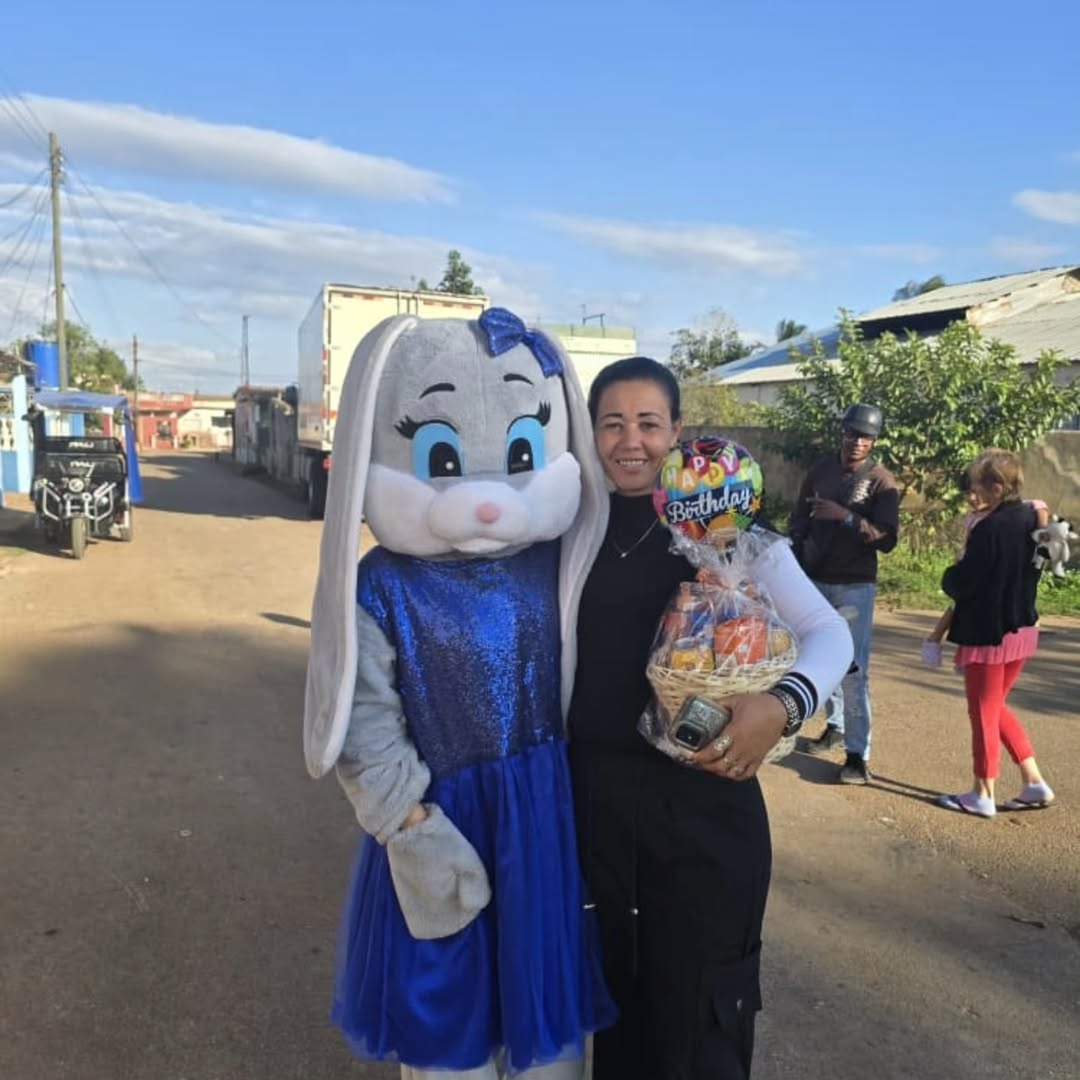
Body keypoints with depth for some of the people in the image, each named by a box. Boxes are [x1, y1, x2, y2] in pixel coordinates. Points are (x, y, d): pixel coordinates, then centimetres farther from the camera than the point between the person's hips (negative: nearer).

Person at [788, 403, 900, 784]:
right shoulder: (820, 470, 5)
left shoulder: (881, 481, -8)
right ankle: (835, 727, 32)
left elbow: (887, 539, -16)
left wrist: (846, 517, -27)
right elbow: (799, 523, 9)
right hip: (814, 581, 5)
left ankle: (858, 753, -3)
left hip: (855, 586, -5)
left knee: (853, 669, -8)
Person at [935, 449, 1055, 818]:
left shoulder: (989, 530, -23)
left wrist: (952, 574, 1)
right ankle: (1034, 782, 21)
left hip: (988, 633, -8)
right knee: (997, 708, 22)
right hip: (1022, 629, 8)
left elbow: (959, 584, -19)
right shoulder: (1032, 520, 2)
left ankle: (983, 795, 19)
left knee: (983, 714, 7)